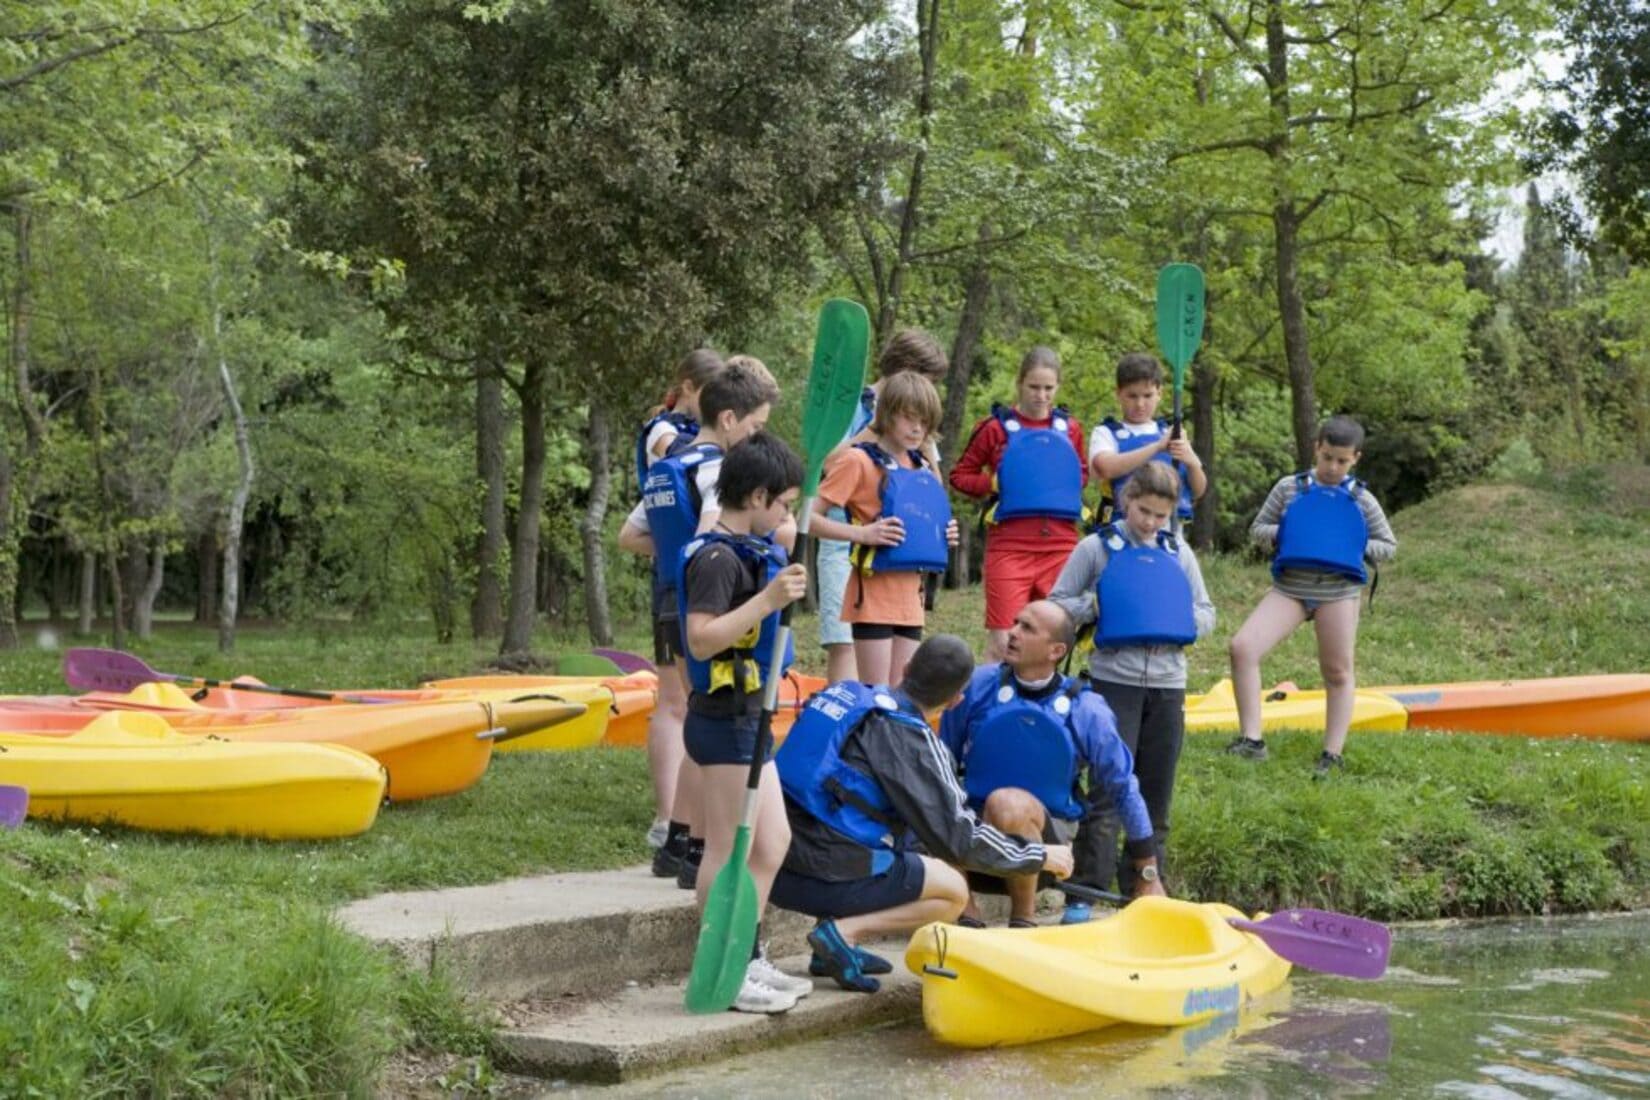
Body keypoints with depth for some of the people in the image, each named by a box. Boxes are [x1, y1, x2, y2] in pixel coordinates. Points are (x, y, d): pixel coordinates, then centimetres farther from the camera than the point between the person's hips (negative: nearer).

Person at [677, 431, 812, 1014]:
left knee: (773, 841, 15)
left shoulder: (748, 551, 14)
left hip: (747, 720, 11)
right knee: (728, 850, -4)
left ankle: (750, 963, 24)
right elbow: (701, 638, -29)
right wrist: (766, 601, -33)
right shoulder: (718, 558, -17)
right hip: (725, 721, -11)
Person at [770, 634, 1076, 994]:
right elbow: (956, 836, -8)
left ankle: (836, 946, 11)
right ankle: (845, 931, -8)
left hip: (775, 869, 8)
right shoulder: (912, 738, -10)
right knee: (953, 892, 9)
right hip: (828, 880, -8)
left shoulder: (847, 694, 13)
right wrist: (1039, 855, 5)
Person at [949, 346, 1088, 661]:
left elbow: (1082, 473, 26)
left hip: (1061, 544, 4)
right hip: (1009, 544, -4)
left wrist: (1067, 488, 6)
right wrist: (995, 485, -9)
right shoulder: (996, 428, 0)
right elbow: (960, 476, 5)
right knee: (1002, 640, -7)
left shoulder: (1069, 429, 11)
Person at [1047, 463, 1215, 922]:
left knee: (1155, 796, 7)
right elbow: (1056, 604, 3)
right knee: (1108, 789, -9)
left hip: (1167, 686, 4)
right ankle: (1084, 892, -7)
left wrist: (1183, 620, -3)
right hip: (1114, 682, -4)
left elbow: (1207, 613, 17)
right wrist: (1095, 605, -14)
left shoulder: (1179, 553, 11)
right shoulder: (1097, 548, 1)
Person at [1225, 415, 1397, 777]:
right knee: (1242, 647, -16)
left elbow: (1388, 546, 12)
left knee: (1338, 673, 4)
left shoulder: (1362, 500, 5)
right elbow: (1258, 529, 11)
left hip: (1338, 592, 0)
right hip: (1289, 587, 0)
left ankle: (1332, 754, 15)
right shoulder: (1289, 488, 6)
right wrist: (1285, 534, -9)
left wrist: (1356, 546, -7)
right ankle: (1251, 739, -10)